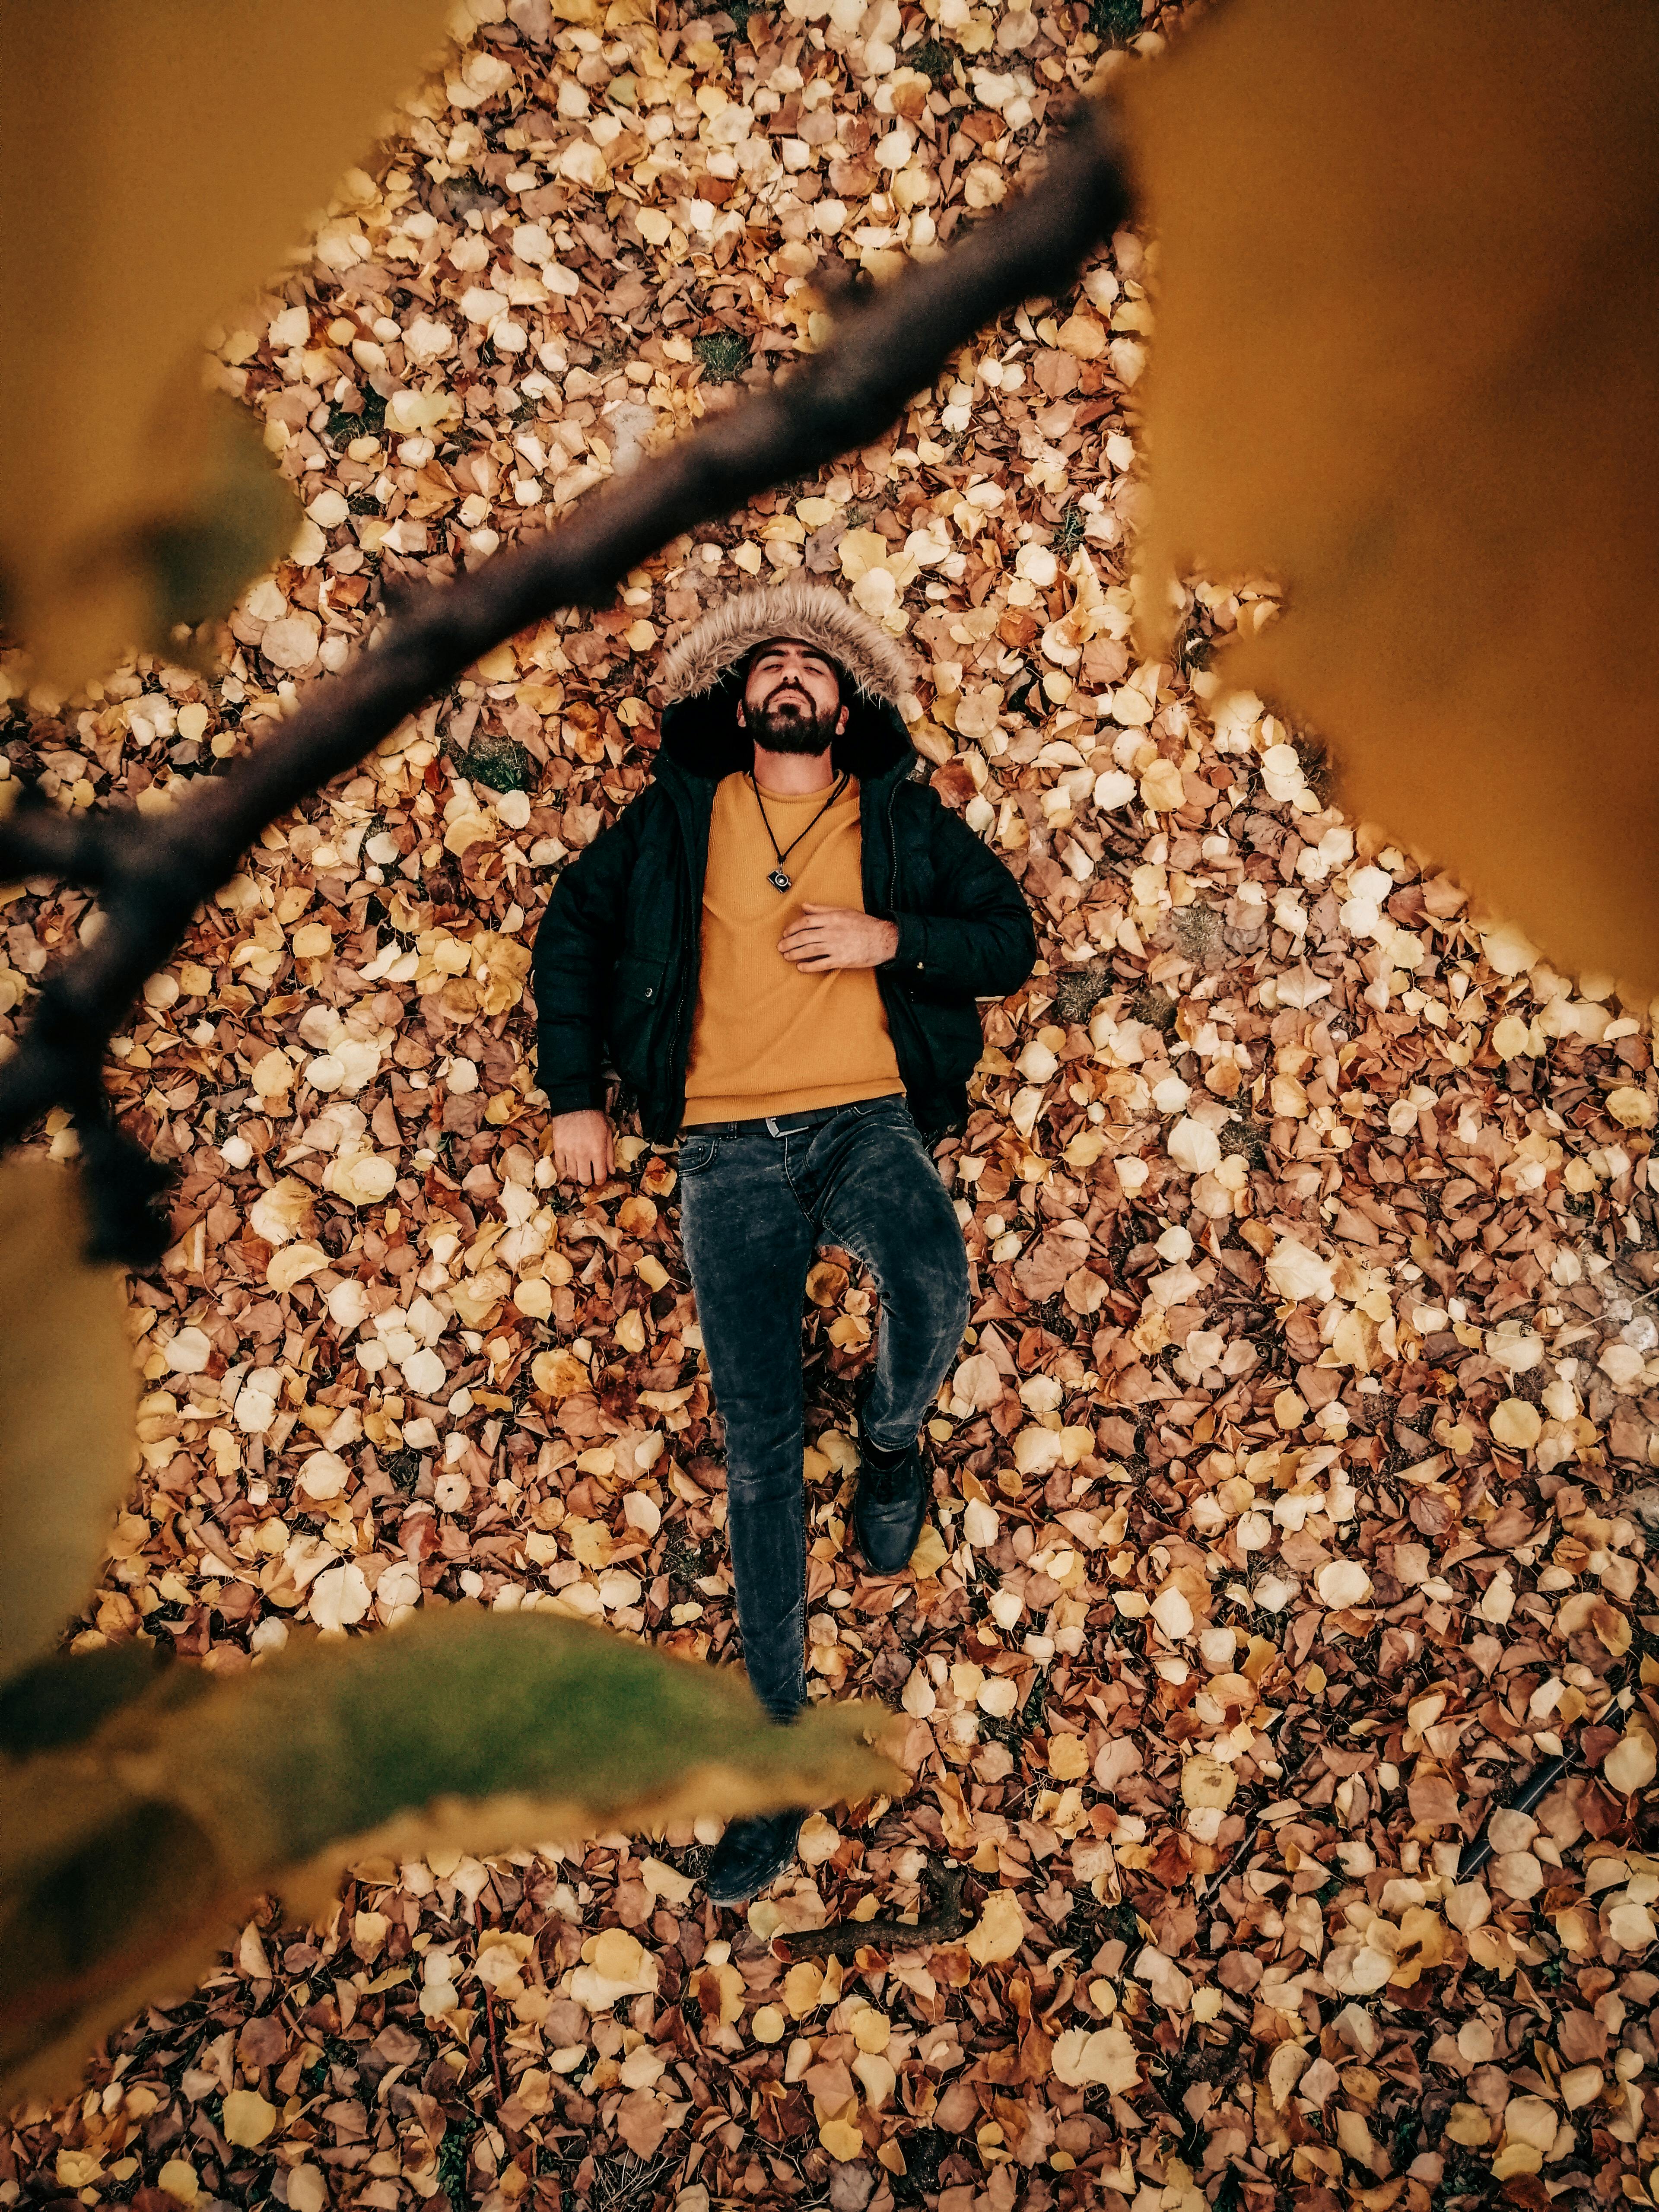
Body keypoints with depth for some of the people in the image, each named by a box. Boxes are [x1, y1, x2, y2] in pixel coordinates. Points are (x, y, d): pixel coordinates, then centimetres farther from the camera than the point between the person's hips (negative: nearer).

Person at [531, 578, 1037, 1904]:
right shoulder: (679, 817, 16)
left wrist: (889, 937, -7)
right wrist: (575, 1094, 11)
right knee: (759, 1444, -7)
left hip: (869, 1123, 0)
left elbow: (1011, 942, 11)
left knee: (934, 1297, -33)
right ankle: (780, 1733, -1)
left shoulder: (903, 819, 15)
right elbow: (572, 930, 19)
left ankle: (895, 1441, 4)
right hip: (728, 1147, 1)